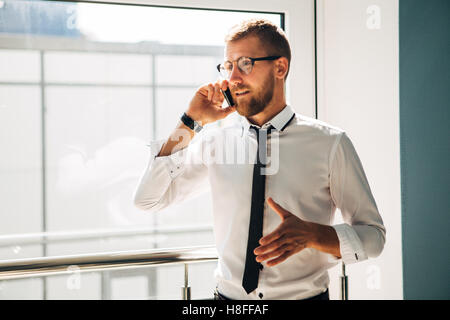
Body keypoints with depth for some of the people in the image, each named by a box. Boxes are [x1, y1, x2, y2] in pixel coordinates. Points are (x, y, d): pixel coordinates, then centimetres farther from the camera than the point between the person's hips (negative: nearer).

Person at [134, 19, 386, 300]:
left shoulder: (330, 143, -8)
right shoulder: (215, 142, 1)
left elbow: (373, 236, -6)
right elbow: (146, 200, 0)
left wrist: (311, 234, -25)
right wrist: (191, 123, -6)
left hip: (304, 295, -2)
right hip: (229, 295, 2)